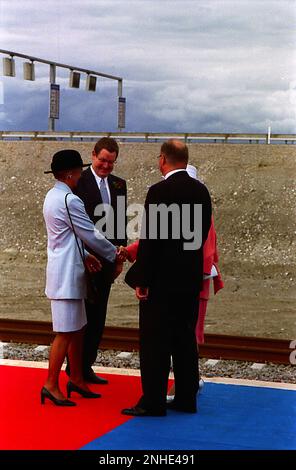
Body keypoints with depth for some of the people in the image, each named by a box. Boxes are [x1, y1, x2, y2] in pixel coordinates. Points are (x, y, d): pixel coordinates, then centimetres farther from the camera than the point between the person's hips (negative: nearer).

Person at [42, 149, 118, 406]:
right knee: (65, 332, -5)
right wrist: (114, 254, 2)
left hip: (67, 272, 10)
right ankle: (52, 385, 0)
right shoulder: (69, 200, -18)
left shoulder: (52, 196, 12)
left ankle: (76, 379, 25)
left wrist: (85, 256, 12)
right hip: (67, 276, -10)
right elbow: (91, 234, -13)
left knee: (78, 329, 16)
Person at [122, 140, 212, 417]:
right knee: (185, 339, 13)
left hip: (162, 279, -7)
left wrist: (141, 279, -11)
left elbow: (149, 238, -16)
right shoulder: (201, 191, 5)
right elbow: (202, 233, 11)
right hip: (191, 278, 7)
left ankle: (153, 402, 5)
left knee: (155, 341, 0)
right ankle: (186, 398, 20)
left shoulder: (159, 191, -15)